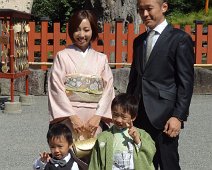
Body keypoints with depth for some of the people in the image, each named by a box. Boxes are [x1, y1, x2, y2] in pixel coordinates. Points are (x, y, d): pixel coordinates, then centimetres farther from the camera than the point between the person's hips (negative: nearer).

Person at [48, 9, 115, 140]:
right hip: (68, 119, -2)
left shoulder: (101, 59, 9)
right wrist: (72, 116, -11)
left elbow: (108, 88, 4)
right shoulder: (62, 56, 3)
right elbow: (57, 88, -3)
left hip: (94, 120, 2)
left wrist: (98, 116, -8)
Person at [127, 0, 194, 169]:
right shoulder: (139, 41, 15)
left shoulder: (180, 39, -5)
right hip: (139, 115, 6)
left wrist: (179, 116, -14)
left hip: (164, 115, -6)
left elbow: (186, 82, -9)